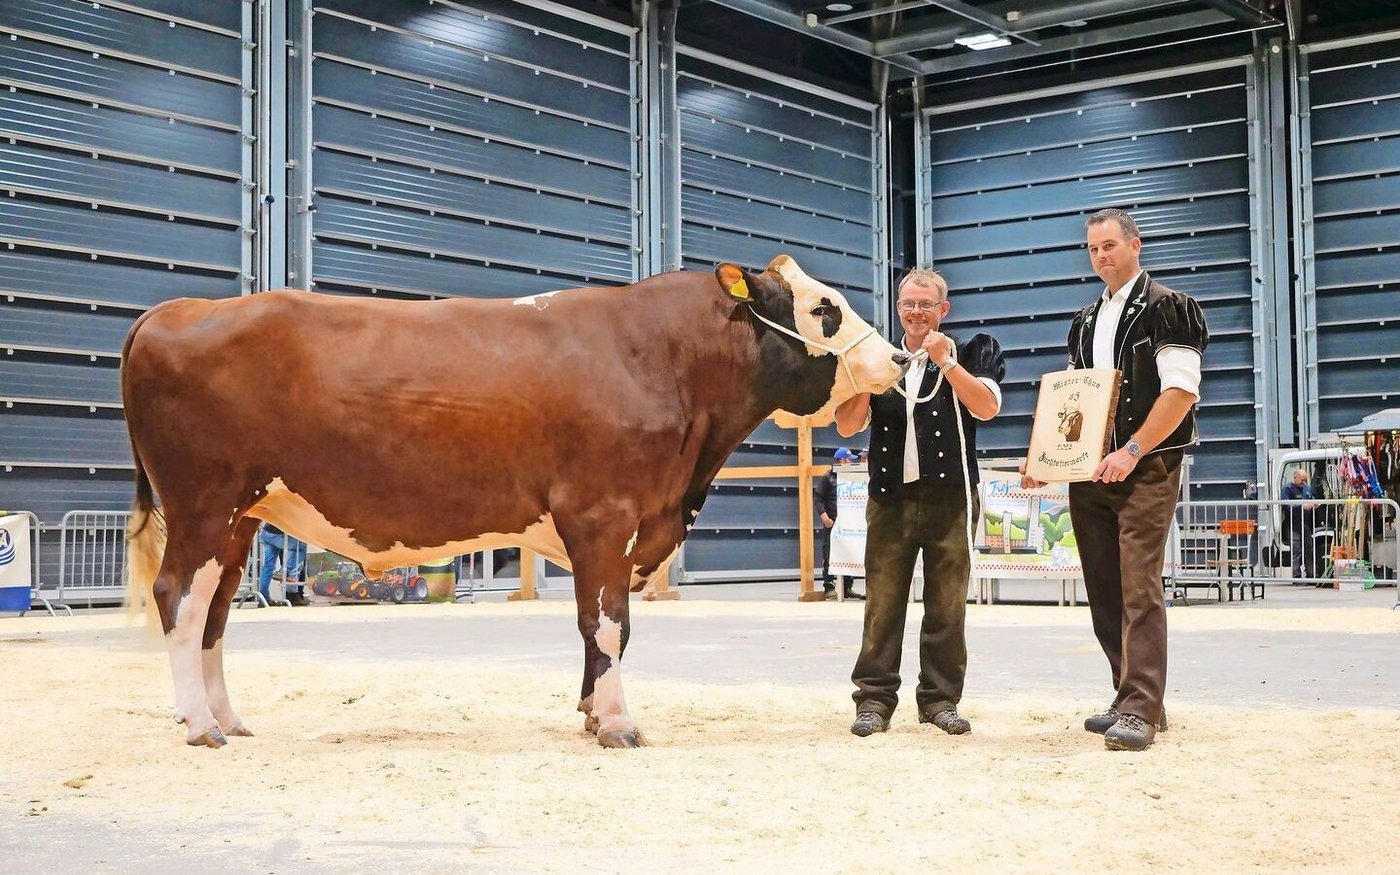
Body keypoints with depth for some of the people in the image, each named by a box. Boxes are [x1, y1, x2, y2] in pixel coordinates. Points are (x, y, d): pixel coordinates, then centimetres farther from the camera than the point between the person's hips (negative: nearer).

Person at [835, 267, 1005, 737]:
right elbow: (847, 425, 8)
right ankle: (875, 698, 2)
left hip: (949, 496, -1)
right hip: (890, 497, 2)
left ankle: (940, 698, 9)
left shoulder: (969, 353, 9)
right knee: (882, 603, -2)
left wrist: (945, 361, -12)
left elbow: (987, 407, -7)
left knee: (947, 605, 1)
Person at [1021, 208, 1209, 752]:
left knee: (1138, 587, -13)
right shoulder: (1085, 322, 18)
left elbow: (1181, 391, -13)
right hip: (1089, 472, 7)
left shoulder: (1167, 308, -3)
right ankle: (1133, 699, 17)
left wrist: (1132, 451, -21)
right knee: (1104, 591, 7)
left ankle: (1140, 711, -13)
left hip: (1146, 469, -7)